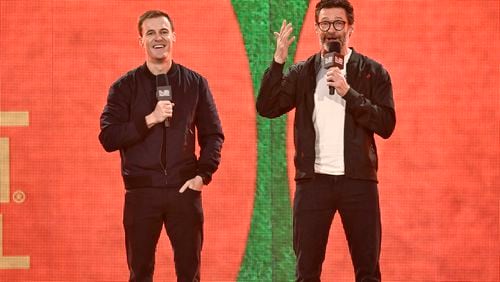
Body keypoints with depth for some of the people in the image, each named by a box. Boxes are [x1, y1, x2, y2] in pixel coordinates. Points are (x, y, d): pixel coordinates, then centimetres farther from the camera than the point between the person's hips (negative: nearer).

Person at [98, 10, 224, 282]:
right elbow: (108, 138, -5)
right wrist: (149, 119, -15)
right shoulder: (125, 86, 3)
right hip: (141, 191, -1)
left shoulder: (195, 83, 7)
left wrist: (203, 175, -3)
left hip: (184, 189, 1)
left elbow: (213, 134, 10)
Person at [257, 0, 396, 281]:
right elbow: (267, 108, -2)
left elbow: (387, 125, -6)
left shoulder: (373, 72, 3)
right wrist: (278, 61, -10)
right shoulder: (302, 73, 8)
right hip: (313, 181, 1)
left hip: (358, 180, -1)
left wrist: (348, 92, -14)